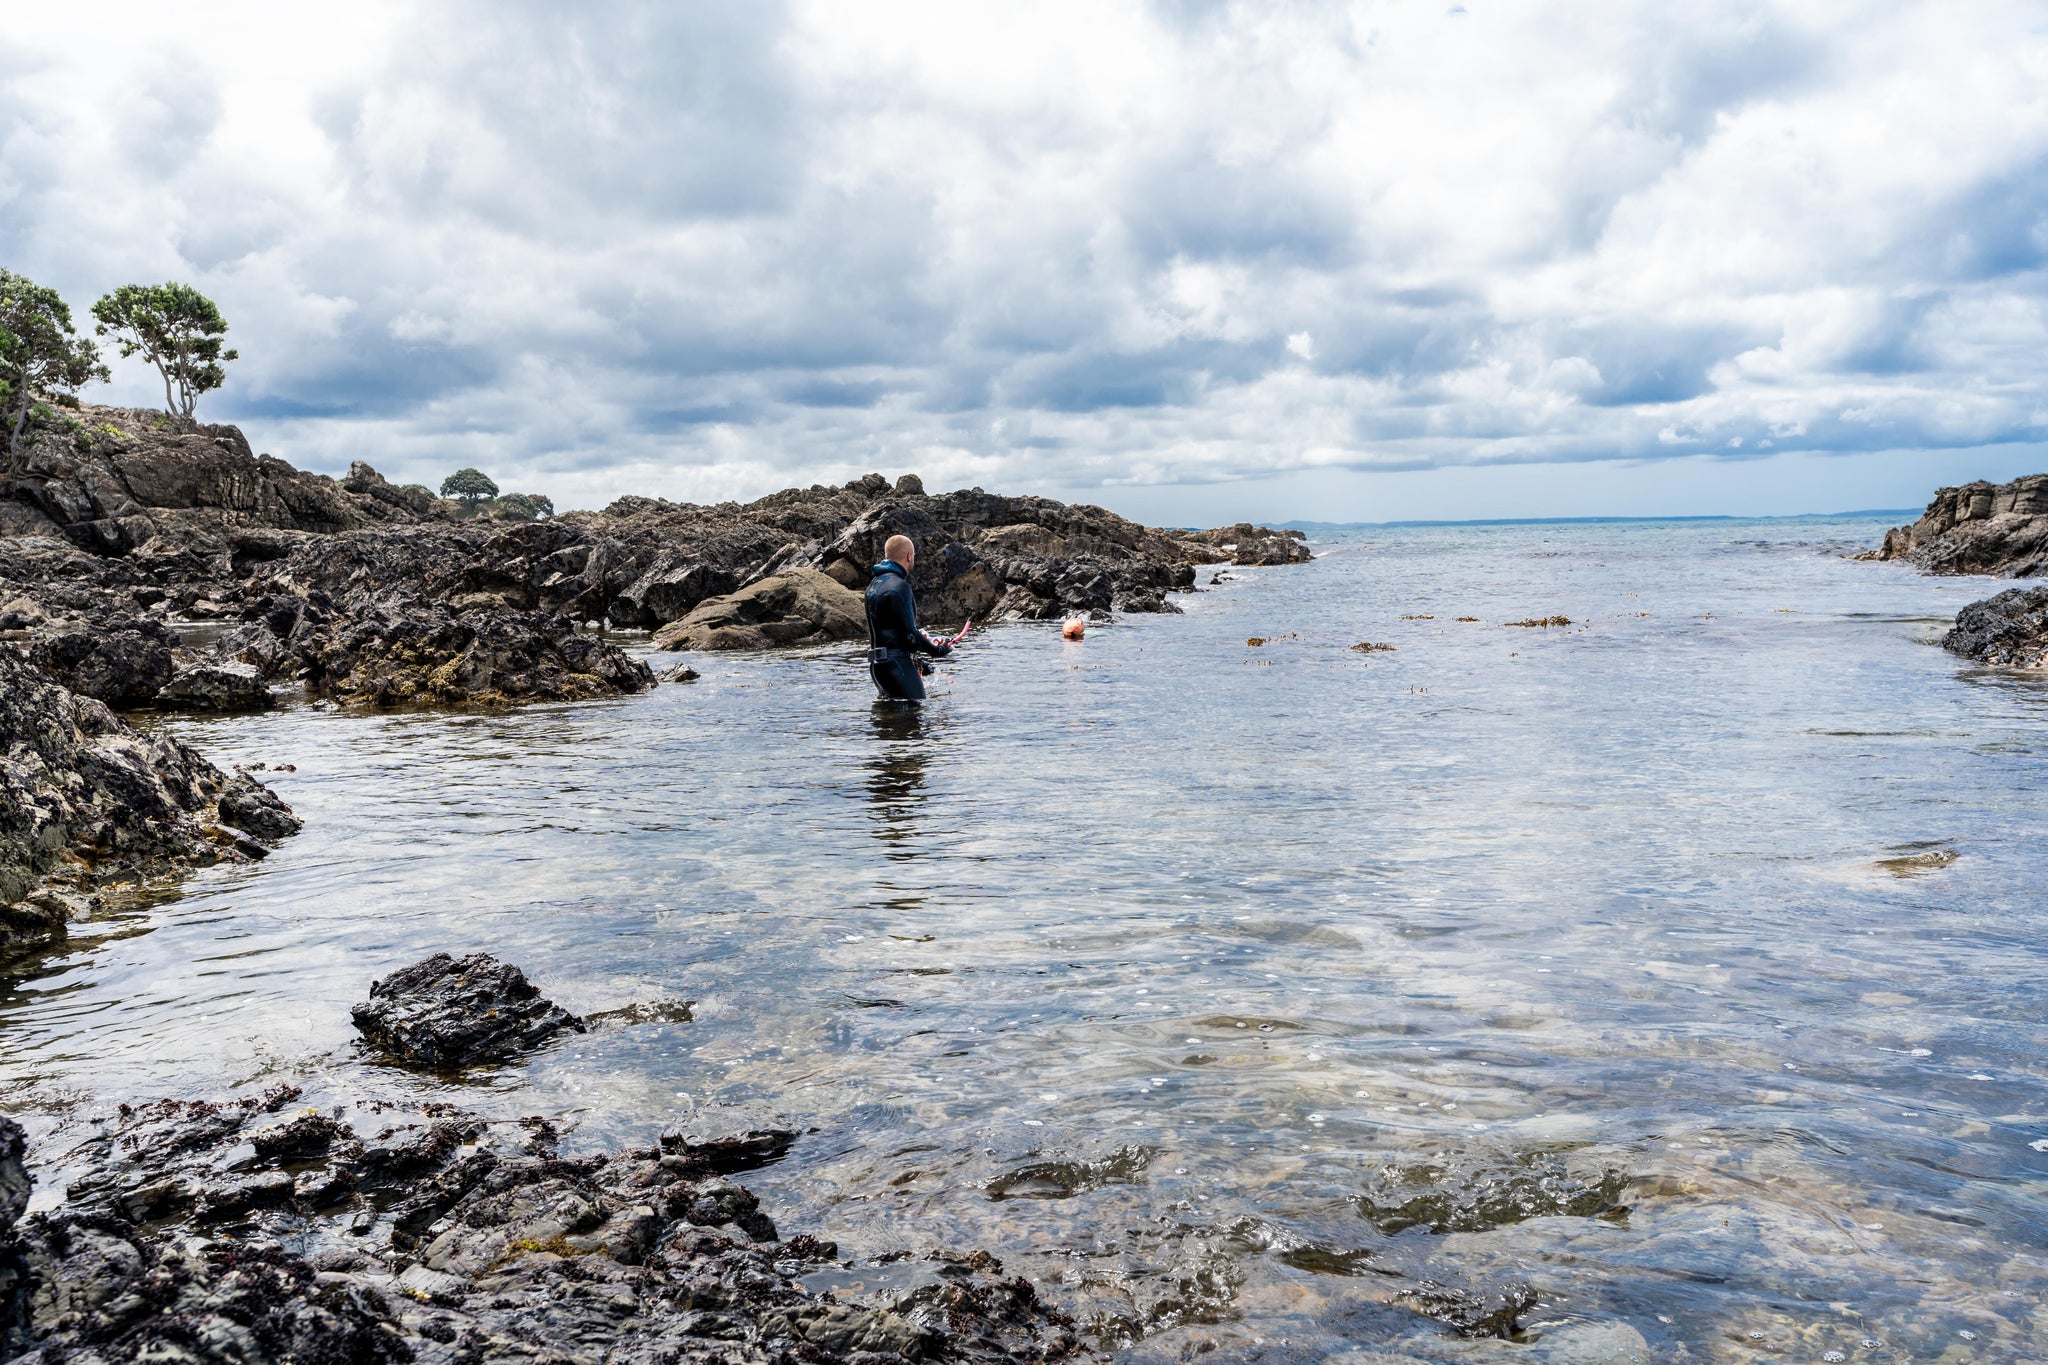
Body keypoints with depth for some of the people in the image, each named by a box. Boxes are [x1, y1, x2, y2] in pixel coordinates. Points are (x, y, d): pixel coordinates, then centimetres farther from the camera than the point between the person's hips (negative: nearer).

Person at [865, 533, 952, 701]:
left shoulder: (874, 583, 17)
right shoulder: (899, 586, -15)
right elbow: (908, 633, -17)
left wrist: (915, 660, 23)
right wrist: (937, 650, -2)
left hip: (877, 662, 10)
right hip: (897, 664, -10)